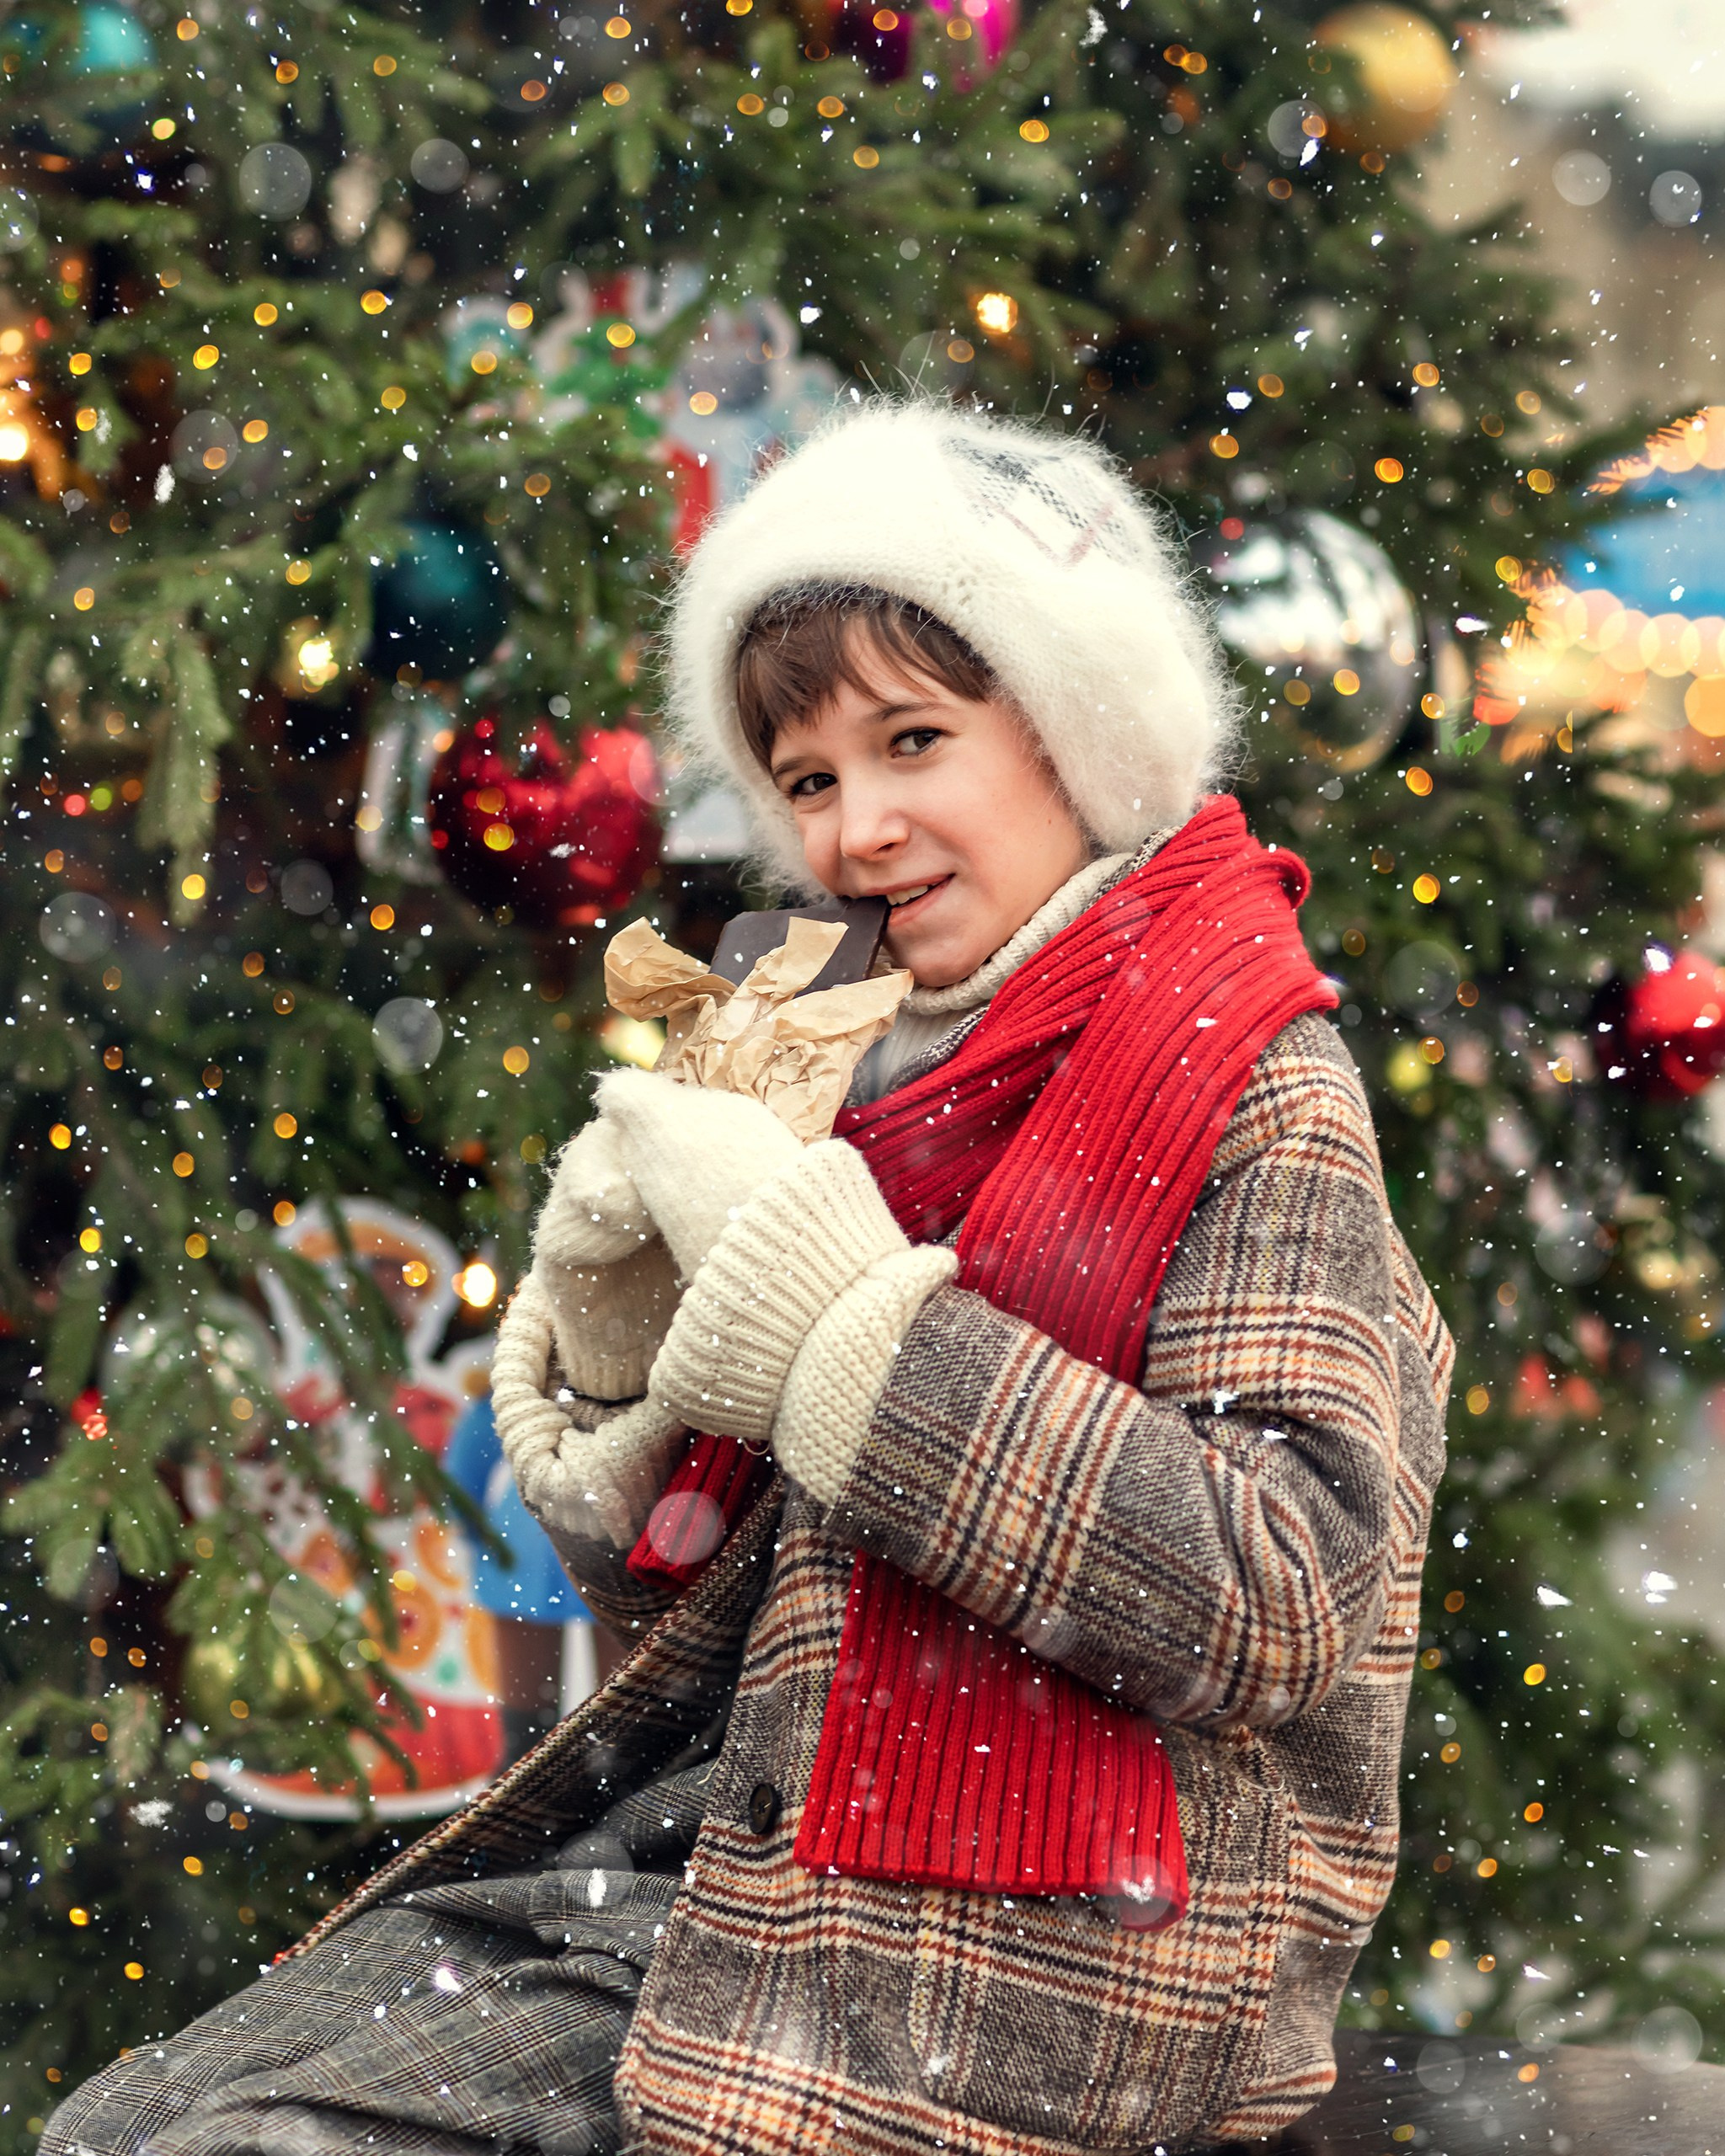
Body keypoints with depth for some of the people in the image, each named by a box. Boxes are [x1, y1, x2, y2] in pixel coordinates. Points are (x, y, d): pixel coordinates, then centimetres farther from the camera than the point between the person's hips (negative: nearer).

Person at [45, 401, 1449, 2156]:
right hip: (727, 1803, 8)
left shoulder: (1247, 1088, -7)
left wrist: (835, 1310, -20)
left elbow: (1281, 1603, -22)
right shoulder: (874, 1080, 13)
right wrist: (621, 1345, -3)